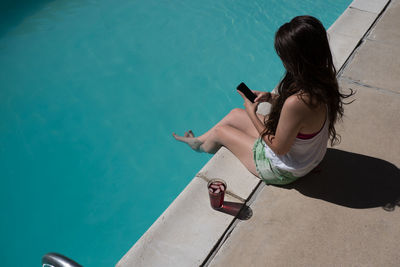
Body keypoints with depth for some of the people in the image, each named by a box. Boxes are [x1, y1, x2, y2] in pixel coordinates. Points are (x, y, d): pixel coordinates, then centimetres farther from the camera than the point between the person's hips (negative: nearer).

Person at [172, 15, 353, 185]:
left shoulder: (296, 103, -42)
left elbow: (279, 148, -26)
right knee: (235, 114, 20)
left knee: (219, 131, 14)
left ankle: (201, 147, 50)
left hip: (283, 171, -7)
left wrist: (252, 113, -15)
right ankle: (198, 141, 46)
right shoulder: (325, 78, -16)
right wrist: (272, 98, -6)